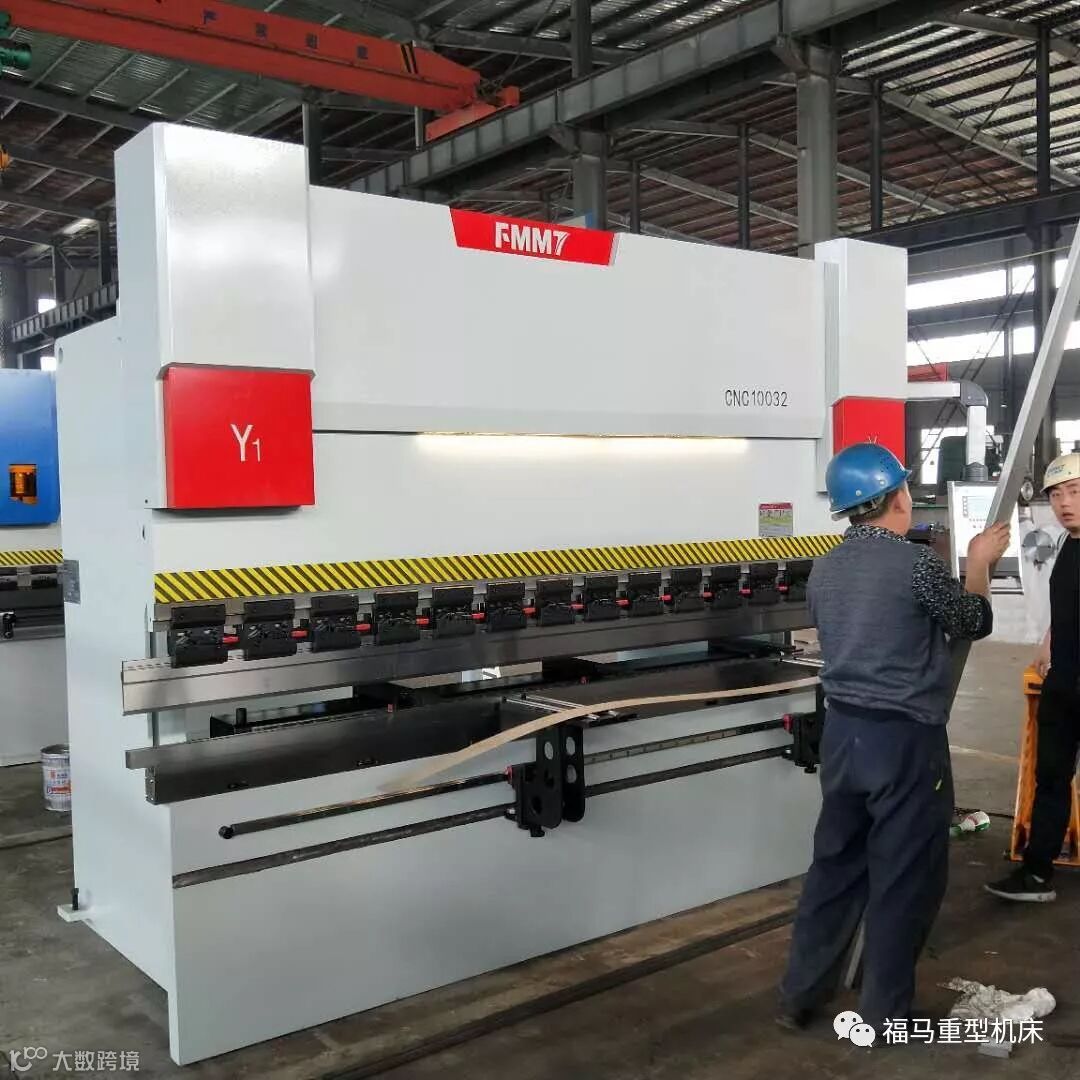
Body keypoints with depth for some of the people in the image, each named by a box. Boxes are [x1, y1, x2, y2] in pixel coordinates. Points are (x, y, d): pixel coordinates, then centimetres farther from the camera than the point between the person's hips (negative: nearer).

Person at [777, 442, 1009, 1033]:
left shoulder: (823, 569, 5)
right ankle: (884, 1013, 20)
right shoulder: (916, 562, -16)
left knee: (835, 861, 16)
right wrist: (979, 565, 18)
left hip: (842, 731, 6)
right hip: (905, 738, -6)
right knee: (904, 874, 8)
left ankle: (800, 995, 25)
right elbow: (974, 623, 1)